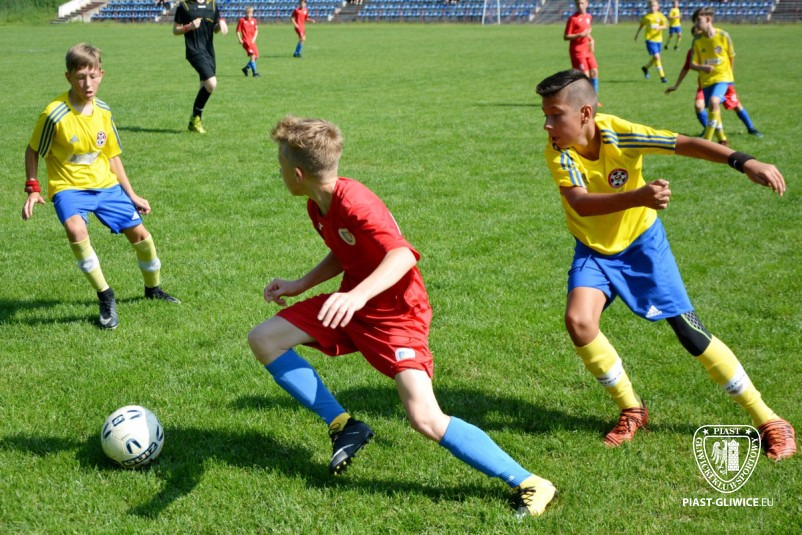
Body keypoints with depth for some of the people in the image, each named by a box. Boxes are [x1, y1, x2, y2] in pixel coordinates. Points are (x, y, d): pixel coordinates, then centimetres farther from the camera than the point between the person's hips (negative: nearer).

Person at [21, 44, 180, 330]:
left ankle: (152, 289, 34)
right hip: (68, 186, -5)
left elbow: (112, 155, 8)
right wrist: (32, 189, -14)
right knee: (75, 228, -34)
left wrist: (131, 195, 10)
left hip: (105, 183, 5)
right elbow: (32, 151, -6)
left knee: (139, 233, 5)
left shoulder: (102, 111, -4)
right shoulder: (55, 114, -20)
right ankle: (105, 296, -17)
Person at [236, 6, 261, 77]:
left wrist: (254, 38, 1)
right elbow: (238, 31, 0)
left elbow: (256, 30, 15)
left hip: (252, 41, 6)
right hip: (246, 41, -6)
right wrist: (239, 39, -11)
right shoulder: (242, 20, -3)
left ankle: (246, 68, 25)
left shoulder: (254, 20, 9)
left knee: (256, 57, 7)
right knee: (252, 55, -18)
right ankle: (254, 72, -17)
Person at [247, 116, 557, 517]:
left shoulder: (354, 204, -26)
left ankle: (529, 485, -11)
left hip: (395, 314, -9)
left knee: (426, 419, -23)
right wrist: (299, 286, 11)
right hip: (352, 306, 9)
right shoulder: (317, 206, 2)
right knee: (263, 340, 1)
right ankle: (343, 426, 7)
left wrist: (356, 295, -54)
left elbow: (402, 255, -40)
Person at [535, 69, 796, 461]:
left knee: (690, 332, -4)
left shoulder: (619, 135, -25)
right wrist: (638, 198, -55)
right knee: (578, 320, -23)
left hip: (641, 243, -2)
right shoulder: (558, 152, -23)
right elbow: (580, 203, -39)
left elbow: (685, 144, -24)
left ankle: (768, 421, 10)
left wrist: (743, 162, -38)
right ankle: (632, 411, 1)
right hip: (594, 251, 2)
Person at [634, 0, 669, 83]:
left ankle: (645, 68, 42)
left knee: (656, 57, 14)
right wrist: (637, 34, 22)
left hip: (658, 39, 3)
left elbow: (666, 25, -8)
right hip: (650, 39, -3)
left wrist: (659, 27, -28)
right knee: (656, 57, -13)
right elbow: (641, 25, 16)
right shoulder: (646, 16, 0)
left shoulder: (660, 16, 1)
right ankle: (662, 76, -7)